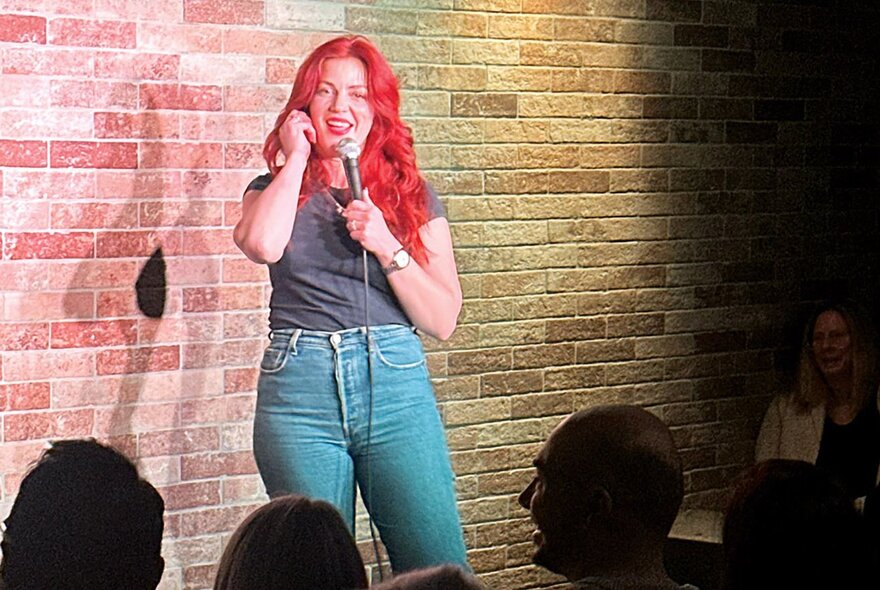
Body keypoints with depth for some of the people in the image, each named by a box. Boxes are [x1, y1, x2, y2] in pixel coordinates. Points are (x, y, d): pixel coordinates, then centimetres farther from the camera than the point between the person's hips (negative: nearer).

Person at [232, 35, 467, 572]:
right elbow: (262, 244, -14)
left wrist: (387, 247, -8)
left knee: (441, 572, -6)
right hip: (301, 390, 0)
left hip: (397, 386, 0)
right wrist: (296, 156, -1)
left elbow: (443, 321, 5)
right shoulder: (277, 189, 12)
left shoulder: (412, 196, 12)